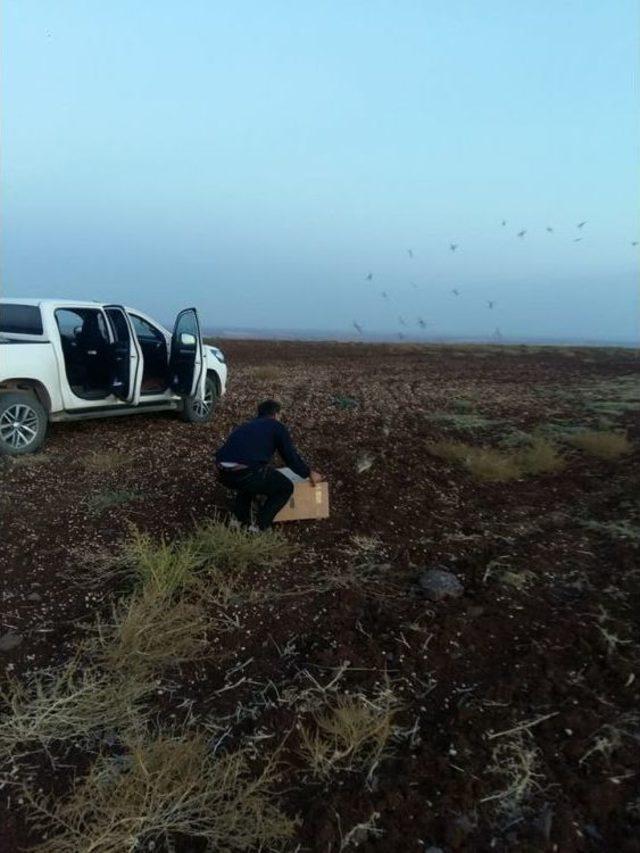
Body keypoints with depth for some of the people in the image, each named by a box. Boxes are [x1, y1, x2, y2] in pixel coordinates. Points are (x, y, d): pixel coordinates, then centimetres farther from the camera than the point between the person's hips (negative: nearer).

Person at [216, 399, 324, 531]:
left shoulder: (245, 426, 33)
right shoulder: (277, 427, 15)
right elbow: (292, 457, 15)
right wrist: (309, 474, 33)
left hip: (224, 474, 7)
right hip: (247, 473, -7)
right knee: (286, 488, 16)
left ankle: (240, 520, 26)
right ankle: (260, 527, 11)